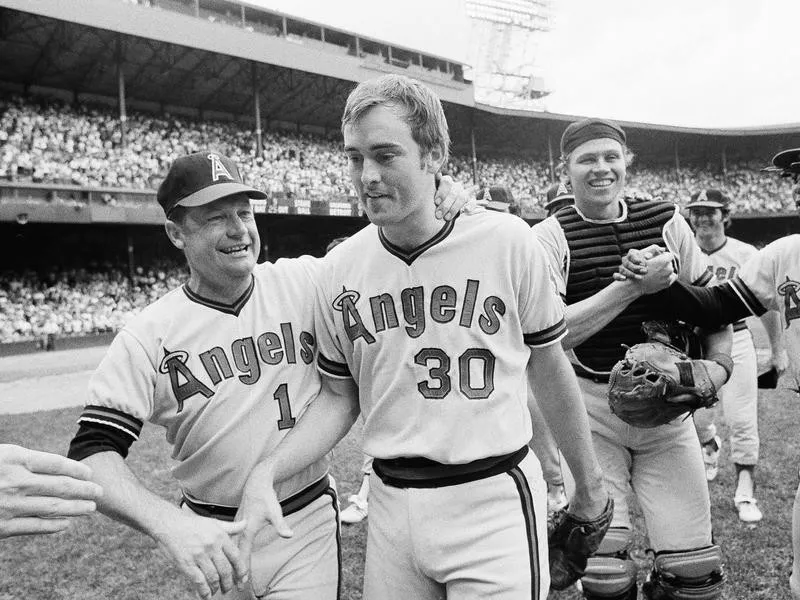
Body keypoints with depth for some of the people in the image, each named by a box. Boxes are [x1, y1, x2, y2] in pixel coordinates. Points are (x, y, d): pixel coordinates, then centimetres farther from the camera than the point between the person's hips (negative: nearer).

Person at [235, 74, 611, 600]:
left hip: (494, 502, -2)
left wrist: (589, 484, 11)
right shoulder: (341, 268, -2)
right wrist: (267, 474, -7)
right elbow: (341, 396, 7)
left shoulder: (507, 241, -10)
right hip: (391, 504, 3)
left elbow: (550, 372, 1)